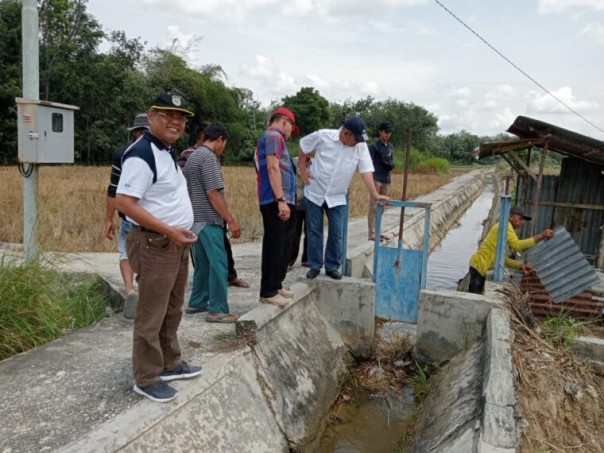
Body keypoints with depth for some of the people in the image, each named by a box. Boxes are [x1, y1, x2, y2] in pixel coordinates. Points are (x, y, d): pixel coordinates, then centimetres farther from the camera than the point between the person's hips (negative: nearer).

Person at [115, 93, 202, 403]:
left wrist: (179, 233, 14)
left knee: (171, 311, 20)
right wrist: (168, 230, -25)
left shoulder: (167, 151, 14)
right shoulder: (142, 154, -18)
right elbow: (124, 202, -24)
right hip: (154, 245, -10)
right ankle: (146, 379, 16)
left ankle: (169, 363, 35)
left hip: (176, 243, 10)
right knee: (151, 316, 1)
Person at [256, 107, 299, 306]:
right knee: (274, 246, -7)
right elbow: (272, 168, -19)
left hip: (281, 201, 10)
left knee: (282, 246, 15)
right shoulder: (274, 135, -7)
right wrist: (281, 200, -24)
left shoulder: (271, 137, 24)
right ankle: (268, 292, -1)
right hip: (276, 202, -10)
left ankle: (276, 285, 25)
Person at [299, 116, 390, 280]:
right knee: (314, 231, 6)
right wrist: (303, 170, -2)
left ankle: (332, 267, 18)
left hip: (337, 198, 2)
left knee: (337, 234, 3)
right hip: (315, 193, -1)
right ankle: (314, 266, 18)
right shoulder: (322, 136, -15)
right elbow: (303, 145, 0)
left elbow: (366, 171, -12)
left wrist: (375, 194, -20)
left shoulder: (361, 147, -10)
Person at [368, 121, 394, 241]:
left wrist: (391, 165, 1)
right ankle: (371, 233, -3)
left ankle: (377, 231, 19)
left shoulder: (390, 146, 14)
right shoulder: (374, 146, -7)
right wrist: (371, 179, -19)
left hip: (386, 180, 7)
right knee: (373, 207, -6)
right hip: (376, 179, -7)